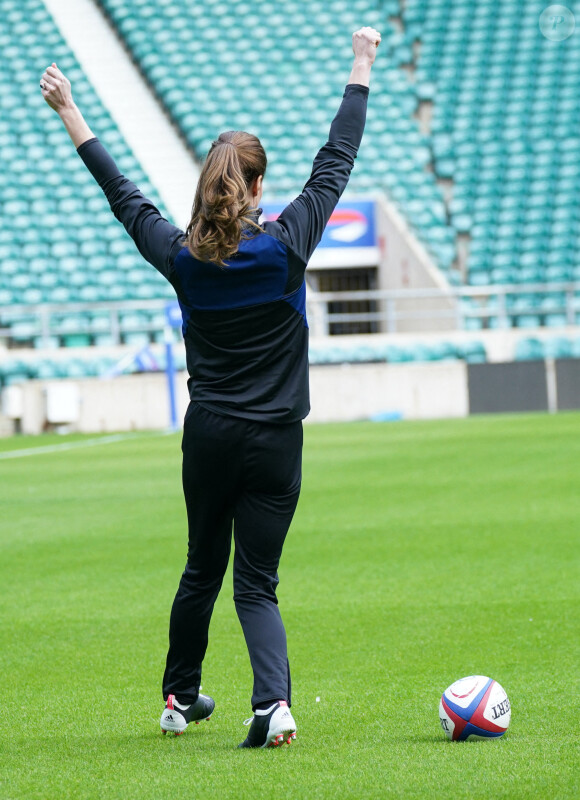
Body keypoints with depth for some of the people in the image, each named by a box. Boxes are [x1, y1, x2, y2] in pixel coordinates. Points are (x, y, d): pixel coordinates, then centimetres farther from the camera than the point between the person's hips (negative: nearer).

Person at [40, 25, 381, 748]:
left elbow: (123, 195, 10)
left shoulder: (183, 258, -3)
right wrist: (362, 66, 7)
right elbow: (335, 162, -2)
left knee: (202, 571, 19)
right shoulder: (286, 246, -10)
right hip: (274, 441, -2)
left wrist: (71, 115, 21)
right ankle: (273, 699, -22)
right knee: (256, 582, -1)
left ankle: (180, 697, 32)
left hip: (208, 438, 2)